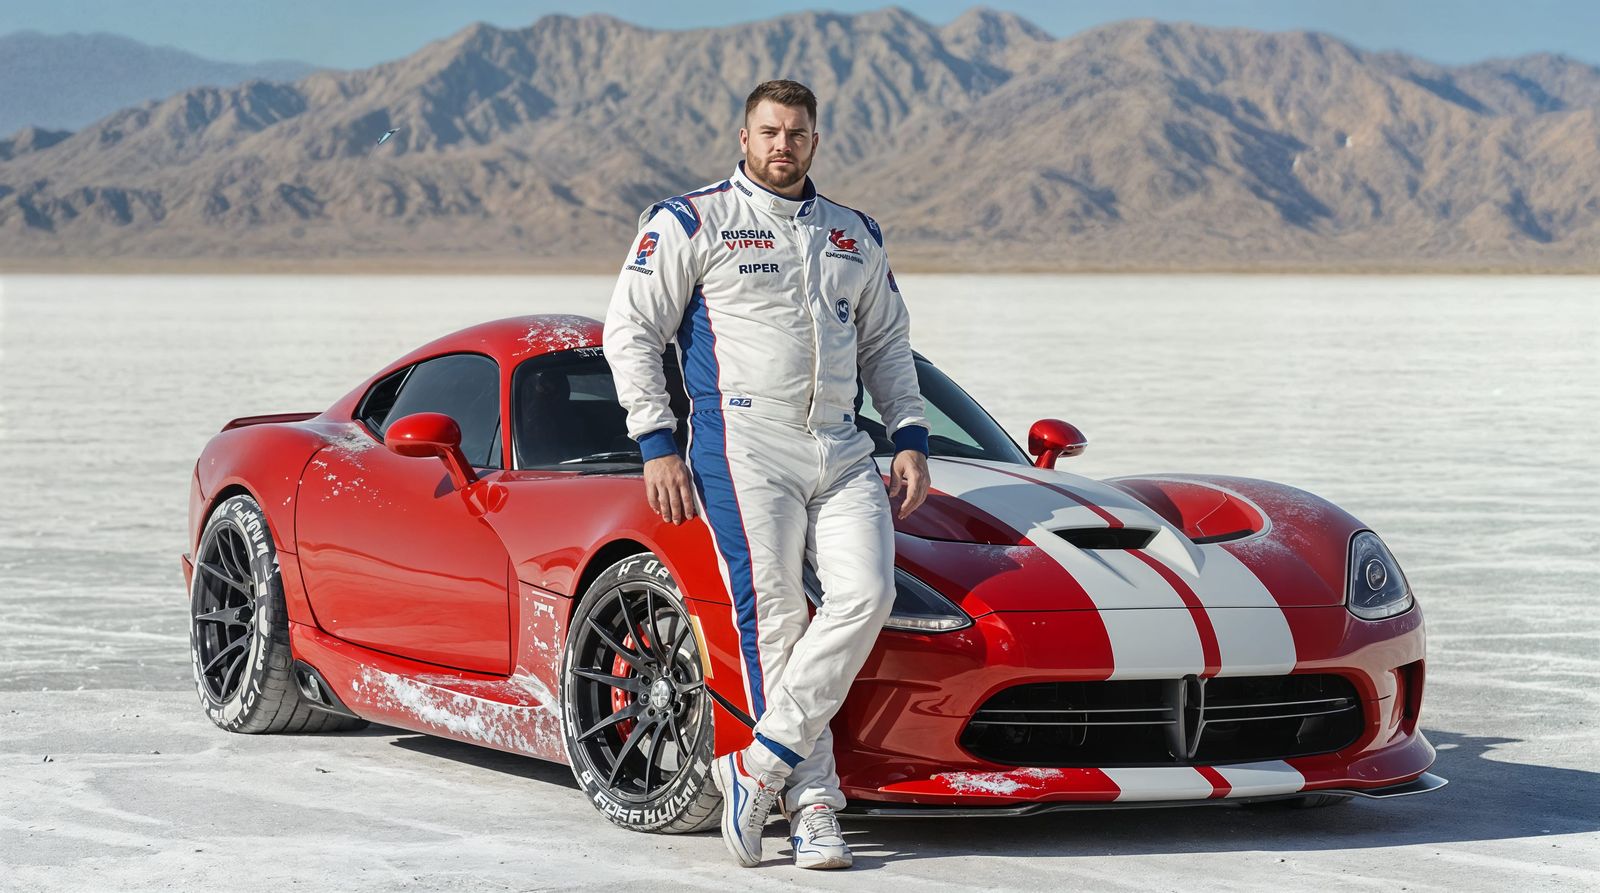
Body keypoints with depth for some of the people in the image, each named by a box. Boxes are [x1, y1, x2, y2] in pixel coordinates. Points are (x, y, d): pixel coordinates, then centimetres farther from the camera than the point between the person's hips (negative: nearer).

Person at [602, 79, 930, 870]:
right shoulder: (691, 223, 3)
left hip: (843, 452, 4)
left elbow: (887, 346, 26)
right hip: (745, 447, -4)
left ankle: (762, 762, -10)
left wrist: (910, 439, 12)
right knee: (772, 617, -11)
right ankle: (812, 804, -5)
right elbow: (630, 331, 2)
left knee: (865, 595, -16)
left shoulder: (855, 237, 18)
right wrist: (657, 446, -6)